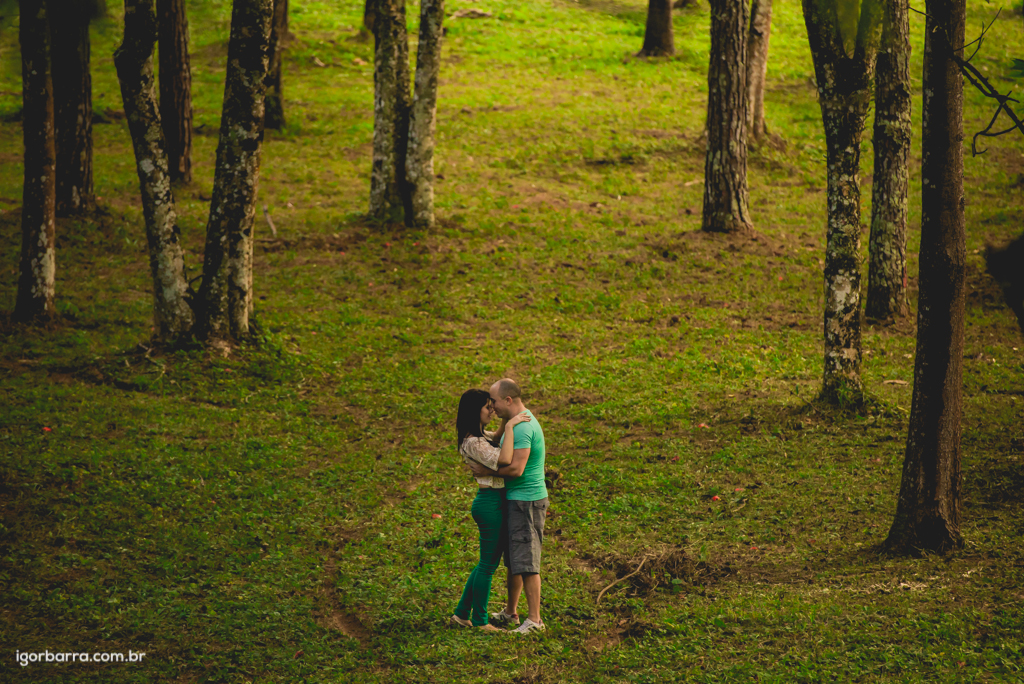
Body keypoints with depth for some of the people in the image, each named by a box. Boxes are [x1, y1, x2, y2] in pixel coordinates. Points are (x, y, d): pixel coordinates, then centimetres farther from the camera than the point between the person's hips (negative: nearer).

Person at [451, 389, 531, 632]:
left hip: (495, 502, 10)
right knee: (488, 564, 1)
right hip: (490, 504, -10)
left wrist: (506, 422, 14)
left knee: (487, 563, 17)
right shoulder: (473, 443, -20)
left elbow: (495, 439, 32)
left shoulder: (480, 436, 9)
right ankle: (479, 621, 12)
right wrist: (510, 426, -25)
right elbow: (504, 460, -33)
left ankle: (462, 614, 23)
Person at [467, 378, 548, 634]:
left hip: (526, 501, -11)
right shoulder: (520, 421, 13)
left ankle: (535, 620, -6)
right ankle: (510, 613, 26)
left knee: (525, 561, -8)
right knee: (514, 559, 17)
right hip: (516, 500, 11)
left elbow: (516, 469, -27)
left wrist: (487, 471, -16)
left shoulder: (522, 428, -21)